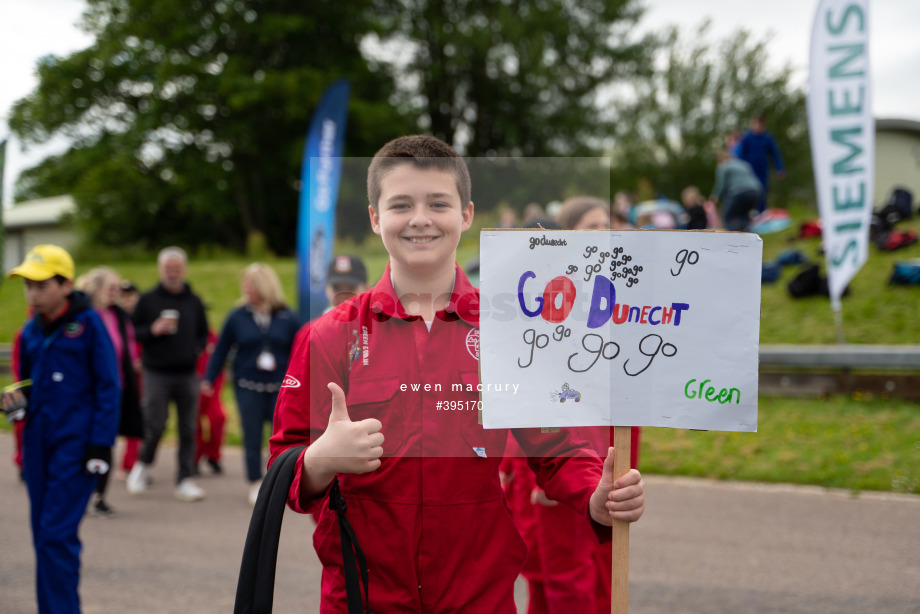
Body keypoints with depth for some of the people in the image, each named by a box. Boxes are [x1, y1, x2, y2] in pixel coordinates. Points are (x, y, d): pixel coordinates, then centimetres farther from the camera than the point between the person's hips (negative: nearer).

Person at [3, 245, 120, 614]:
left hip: (76, 444, -6)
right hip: (39, 443, 6)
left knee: (57, 535, -11)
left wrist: (101, 445, -12)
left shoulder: (88, 323, -5)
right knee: (43, 537, 8)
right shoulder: (31, 331, 10)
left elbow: (108, 387, -6)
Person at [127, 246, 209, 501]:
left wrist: (195, 349, -2)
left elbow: (203, 334, 18)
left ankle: (185, 480, 8)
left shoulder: (194, 302, 11)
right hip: (157, 373, -3)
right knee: (155, 425, -8)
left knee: (188, 429, 1)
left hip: (187, 374, 3)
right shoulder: (147, 300, 4)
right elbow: (132, 332, 4)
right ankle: (143, 464, 19)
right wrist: (153, 330, -15)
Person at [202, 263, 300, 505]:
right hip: (248, 387, 0)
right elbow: (221, 349, 6)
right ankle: (256, 484, 18)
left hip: (280, 387, 0)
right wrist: (208, 379, 2)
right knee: (252, 438, 4)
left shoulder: (287, 318, 0)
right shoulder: (237, 317, 0)